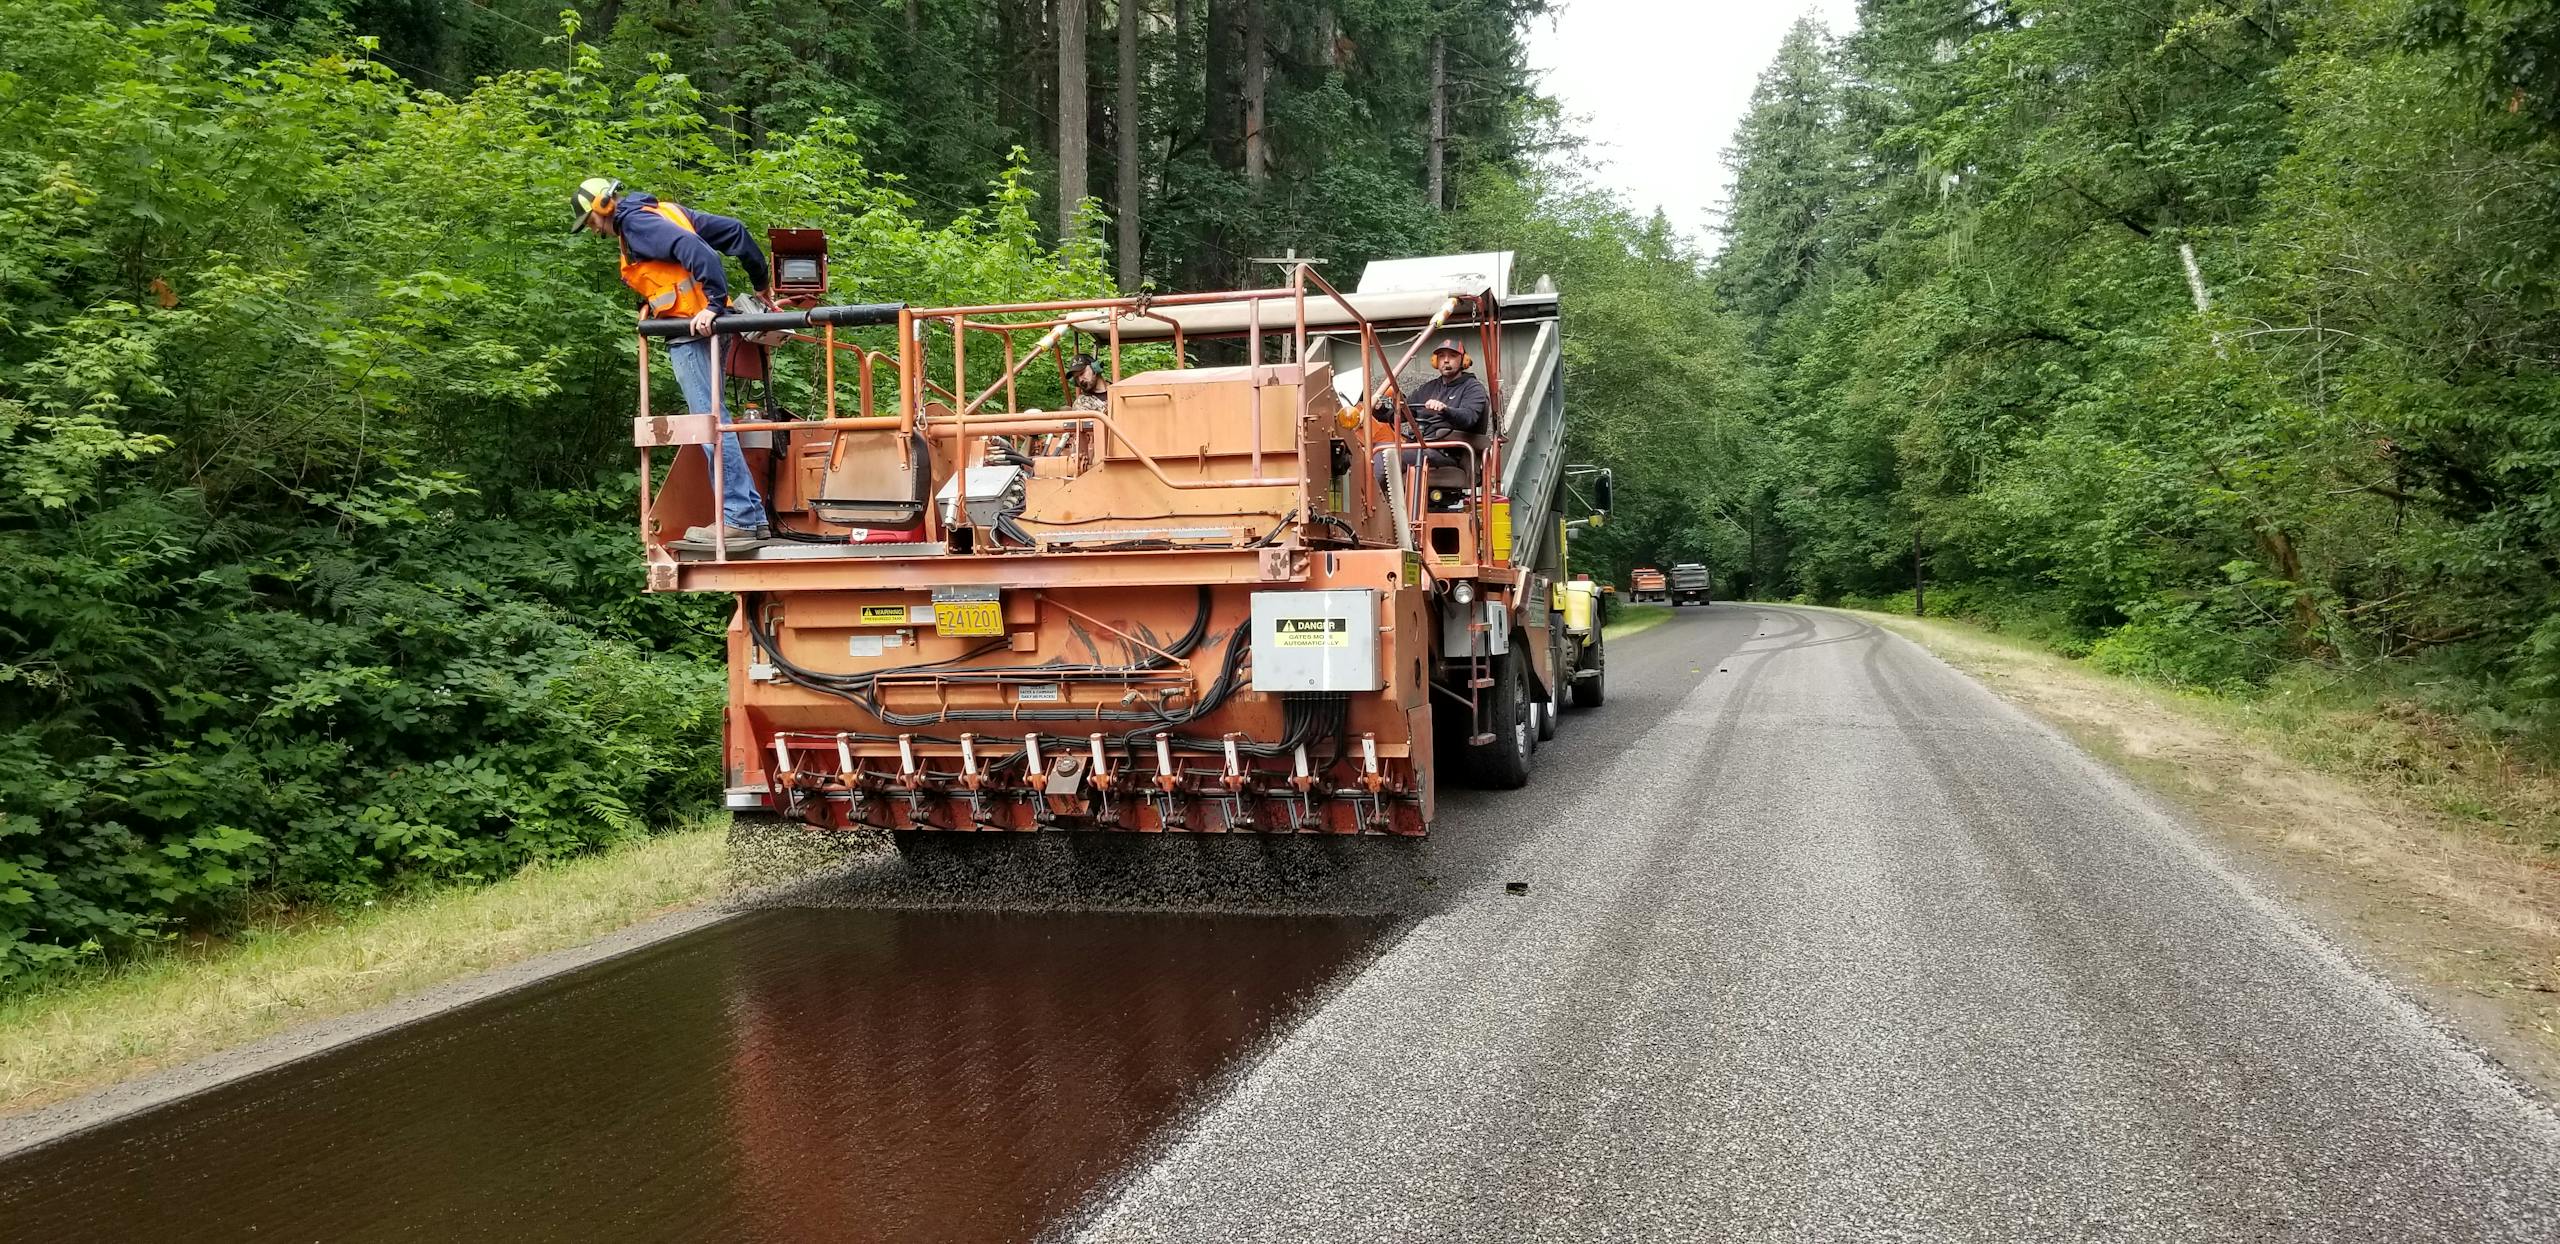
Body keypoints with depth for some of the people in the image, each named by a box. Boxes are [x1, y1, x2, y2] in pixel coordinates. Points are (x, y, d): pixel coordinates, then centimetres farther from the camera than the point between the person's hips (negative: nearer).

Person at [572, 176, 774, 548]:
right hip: (702, 327, 10)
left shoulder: (635, 221, -6)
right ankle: (752, 514, 9)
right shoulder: (665, 212, 21)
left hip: (692, 330, -10)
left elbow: (695, 249, -22)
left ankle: (738, 519, -14)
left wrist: (714, 302, -26)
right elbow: (733, 231, 20)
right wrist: (761, 279, 24)